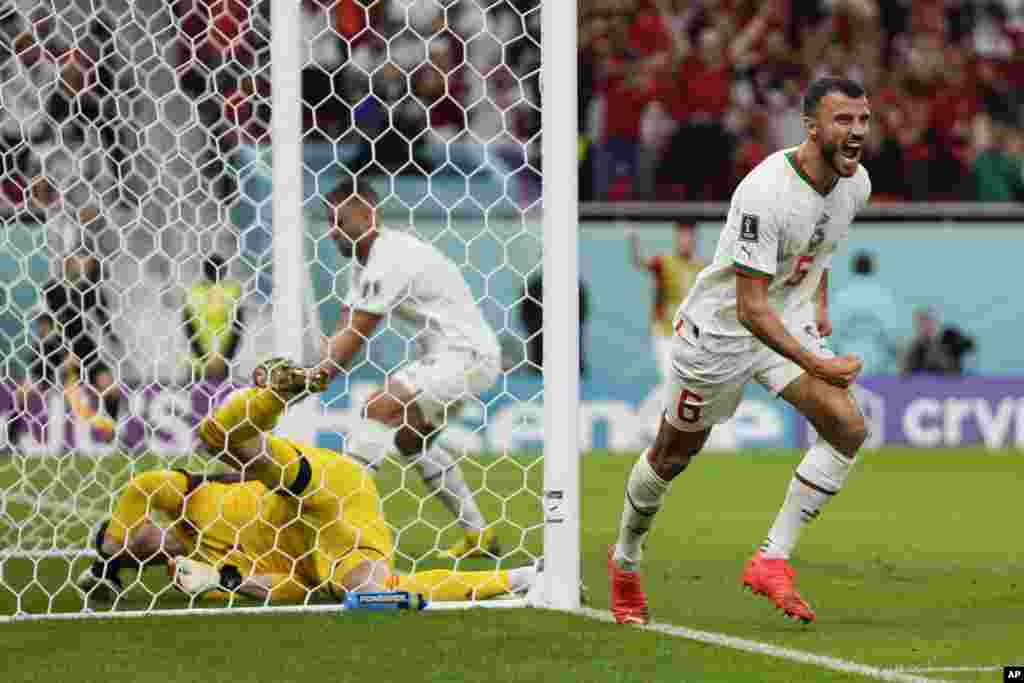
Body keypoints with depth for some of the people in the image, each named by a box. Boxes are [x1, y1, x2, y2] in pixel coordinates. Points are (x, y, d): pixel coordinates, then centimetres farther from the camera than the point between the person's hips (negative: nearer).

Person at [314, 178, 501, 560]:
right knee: (411, 439, 21)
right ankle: (478, 535, 26)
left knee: (379, 411, -22)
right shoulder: (366, 263, 11)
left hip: (465, 354, -11)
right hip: (442, 357, 11)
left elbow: (353, 339, -20)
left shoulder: (390, 261, -20)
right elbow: (344, 333, 6)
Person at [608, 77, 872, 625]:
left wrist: (818, 301, 11)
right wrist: (816, 365, -41)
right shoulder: (766, 193, -33)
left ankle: (772, 561, -8)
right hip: (719, 329, -6)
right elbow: (750, 309, -35)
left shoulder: (855, 184, -8)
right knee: (672, 456, 10)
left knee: (847, 429, -16)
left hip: (789, 322, 6)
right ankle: (625, 561, 37)